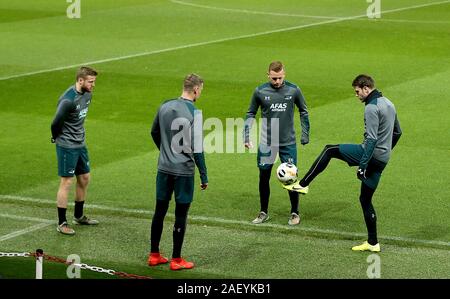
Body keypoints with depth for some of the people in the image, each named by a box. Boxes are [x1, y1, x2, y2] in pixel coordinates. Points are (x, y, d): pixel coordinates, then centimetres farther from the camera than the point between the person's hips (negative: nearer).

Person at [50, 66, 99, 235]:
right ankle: (62, 223, 4)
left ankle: (79, 216, 33)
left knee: (84, 179, 16)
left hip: (80, 144, 9)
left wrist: (79, 134, 12)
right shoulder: (68, 100, -25)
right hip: (67, 147, -9)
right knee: (67, 182, -4)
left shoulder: (87, 94, 3)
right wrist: (57, 138, -2)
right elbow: (56, 123, -19)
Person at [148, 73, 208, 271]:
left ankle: (154, 255, 21)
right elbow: (197, 148, -16)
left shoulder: (165, 106, 4)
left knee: (160, 211, 13)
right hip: (184, 171, -6)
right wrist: (204, 176, -10)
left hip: (164, 168, 6)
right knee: (181, 214, 3)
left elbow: (154, 132, 18)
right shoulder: (194, 113, -15)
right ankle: (176, 260, 9)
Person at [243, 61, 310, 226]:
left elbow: (303, 112, 9)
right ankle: (263, 212, 22)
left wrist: (305, 135, 7)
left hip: (288, 143, -1)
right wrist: (246, 136, -1)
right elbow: (250, 114, 7)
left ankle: (295, 213, 17)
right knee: (264, 177, 7)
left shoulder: (293, 90, -5)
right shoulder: (260, 91, -5)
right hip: (266, 143, 1)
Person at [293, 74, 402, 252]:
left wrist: (362, 165, -25)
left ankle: (303, 184, 4)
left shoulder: (371, 108, -15)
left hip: (371, 155, -9)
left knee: (329, 150, 5)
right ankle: (372, 243, 13)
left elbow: (372, 139, -23)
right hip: (382, 160, 9)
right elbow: (397, 132, 24)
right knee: (365, 199, 15)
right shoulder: (388, 104, 15)